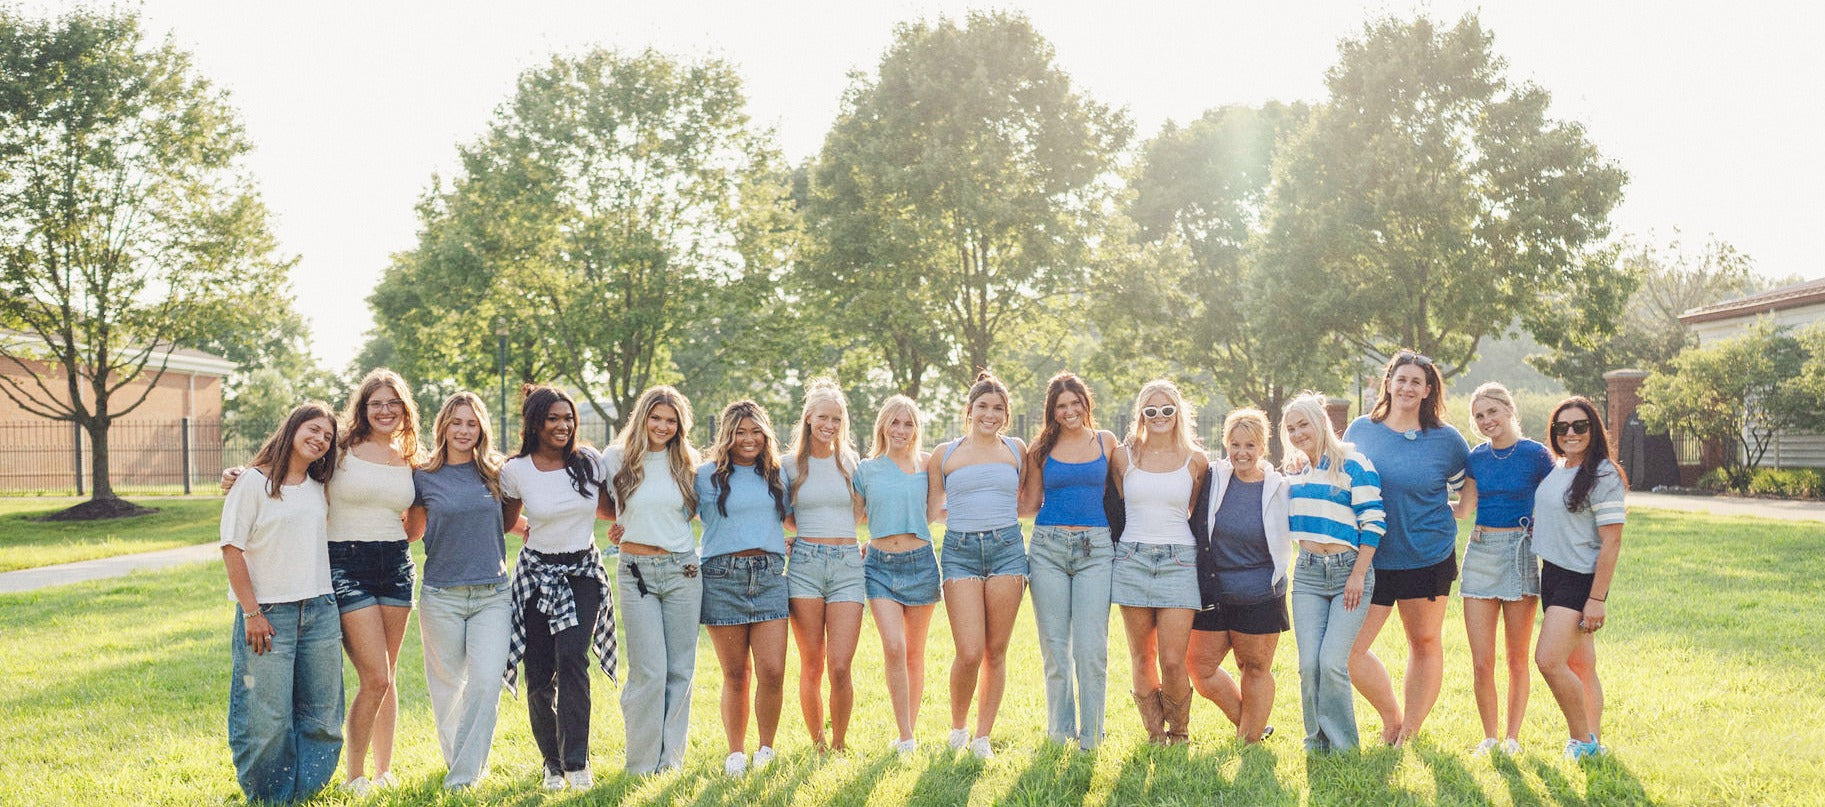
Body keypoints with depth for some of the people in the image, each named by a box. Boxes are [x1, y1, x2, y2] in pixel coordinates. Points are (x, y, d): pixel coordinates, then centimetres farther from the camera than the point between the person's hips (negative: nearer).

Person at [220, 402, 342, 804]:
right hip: (268, 614, -6)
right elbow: (232, 549, -8)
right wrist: (251, 612, -12)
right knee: (267, 719, -2)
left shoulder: (319, 488, 13)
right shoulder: (254, 482, -4)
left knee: (322, 715, 8)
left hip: (320, 612, 6)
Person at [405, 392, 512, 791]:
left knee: (486, 683, -10)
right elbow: (412, 531, 14)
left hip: (492, 594, 1)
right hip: (442, 596, 0)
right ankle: (455, 756, 32)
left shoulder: (496, 474, 5)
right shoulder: (424, 478, 2)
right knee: (447, 684, 9)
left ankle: (463, 775, -2)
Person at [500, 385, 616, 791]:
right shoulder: (515, 470, -5)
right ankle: (552, 763, 16)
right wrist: (534, 529, 0)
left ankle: (576, 763, -16)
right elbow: (508, 521, 12)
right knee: (540, 674, 0)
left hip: (583, 572, 0)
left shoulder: (589, 461, -3)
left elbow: (605, 505, 14)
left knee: (571, 659, -18)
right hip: (537, 573, 0)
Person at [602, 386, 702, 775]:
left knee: (681, 670, 4)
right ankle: (642, 763, 6)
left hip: (682, 571, 3)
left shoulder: (684, 464, 8)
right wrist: (626, 525, 3)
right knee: (649, 672, -6)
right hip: (637, 573, -2)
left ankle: (670, 757, 16)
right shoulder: (617, 459, 1)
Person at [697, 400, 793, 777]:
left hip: (769, 576, 2)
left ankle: (766, 749, 12)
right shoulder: (707, 476, 6)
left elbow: (790, 518, 28)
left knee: (772, 672, -8)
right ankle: (735, 753, 21)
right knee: (735, 676, 4)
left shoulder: (777, 474, 15)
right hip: (723, 577, -2)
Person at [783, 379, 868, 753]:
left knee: (840, 667, -8)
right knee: (811, 666, 2)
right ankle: (816, 743, 18)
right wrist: (786, 541, 2)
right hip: (804, 563, 0)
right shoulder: (791, 464, 7)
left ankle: (839, 744, 10)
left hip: (847, 564, 0)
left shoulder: (850, 461, 10)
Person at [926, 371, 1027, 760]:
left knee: (996, 652, 3)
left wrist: (997, 517, 12)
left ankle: (982, 736, 16)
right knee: (969, 653, -10)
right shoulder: (945, 455, 8)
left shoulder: (1017, 450, 11)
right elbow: (931, 512, 15)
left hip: (1007, 549, 1)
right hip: (960, 552, -1)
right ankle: (957, 727, 15)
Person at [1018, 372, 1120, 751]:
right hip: (1048, 548, 1)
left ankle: (1090, 737, 7)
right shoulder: (1042, 449, 8)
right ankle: (1059, 733, 18)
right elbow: (1030, 504, 12)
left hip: (1095, 549, -1)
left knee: (1091, 649, -5)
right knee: (1055, 649, 4)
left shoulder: (1106, 441, 8)